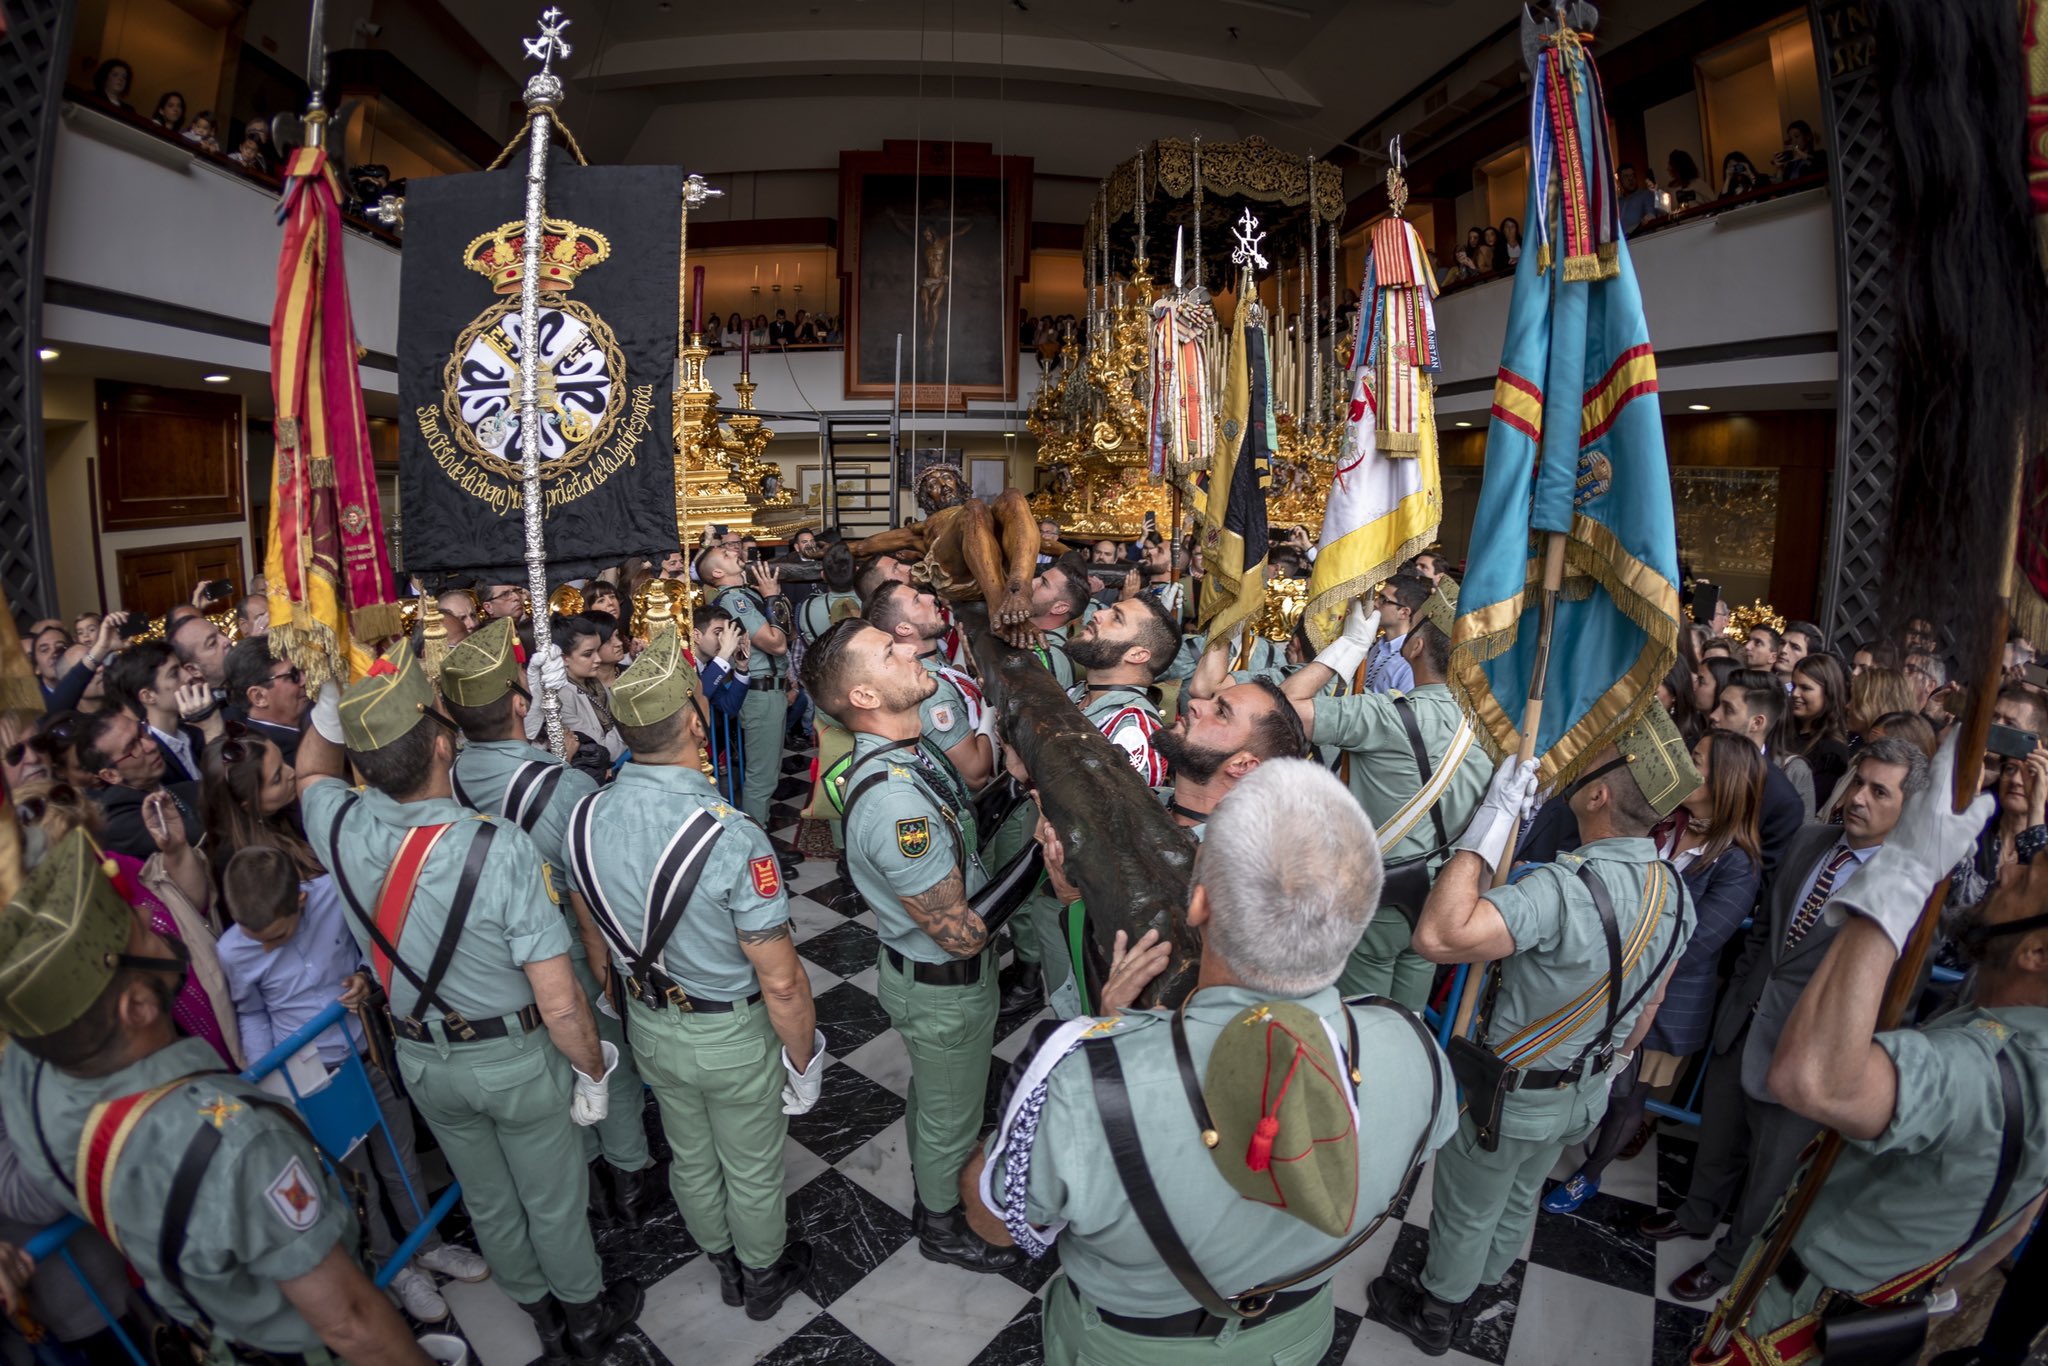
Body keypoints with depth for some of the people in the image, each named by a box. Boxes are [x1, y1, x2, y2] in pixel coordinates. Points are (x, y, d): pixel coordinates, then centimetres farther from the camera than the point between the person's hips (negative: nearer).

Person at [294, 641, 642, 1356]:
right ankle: (588, 1314, 46)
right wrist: (593, 1071, -10)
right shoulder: (500, 848, -33)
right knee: (552, 1200, 20)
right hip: (516, 1058, -4)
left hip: (421, 1059, 5)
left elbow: (311, 773, 10)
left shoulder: (341, 829, -20)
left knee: (486, 1199, 27)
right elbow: (561, 1006, -28)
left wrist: (335, 695, -4)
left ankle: (540, 1312, 51)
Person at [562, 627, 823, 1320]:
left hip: (648, 1025, 6)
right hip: (732, 1035, -5)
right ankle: (764, 1275, 48)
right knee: (751, 1169, 22)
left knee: (689, 1156, 29)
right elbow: (781, 982, -27)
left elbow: (594, 938, 2)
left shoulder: (586, 816, -15)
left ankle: (722, 1262, 54)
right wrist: (803, 1056, -9)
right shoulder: (731, 837, -34)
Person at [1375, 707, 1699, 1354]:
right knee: (1520, 1199, 32)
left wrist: (1492, 818, -44)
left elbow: (1438, 935, -50)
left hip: (1511, 1099, -7)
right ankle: (1487, 1280, 56)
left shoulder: (1566, 888, -40)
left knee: (1465, 1214, 19)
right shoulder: (1676, 894, -11)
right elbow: (1647, 1004, 5)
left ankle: (1433, 1313, 43)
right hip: (1587, 1095, 7)